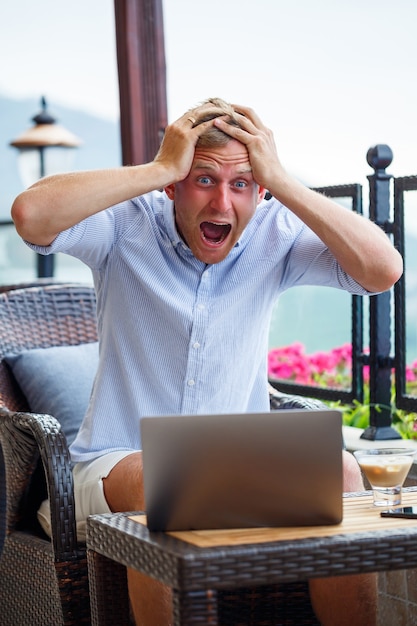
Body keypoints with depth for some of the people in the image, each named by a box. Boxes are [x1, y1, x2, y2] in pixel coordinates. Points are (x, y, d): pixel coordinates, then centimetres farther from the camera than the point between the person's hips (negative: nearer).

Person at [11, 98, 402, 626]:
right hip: (121, 461, -2)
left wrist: (282, 182, -18)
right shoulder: (127, 226, -7)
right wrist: (160, 167, -22)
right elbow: (30, 214, -27)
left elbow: (384, 270, -16)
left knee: (339, 470, -23)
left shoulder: (275, 236, -1)